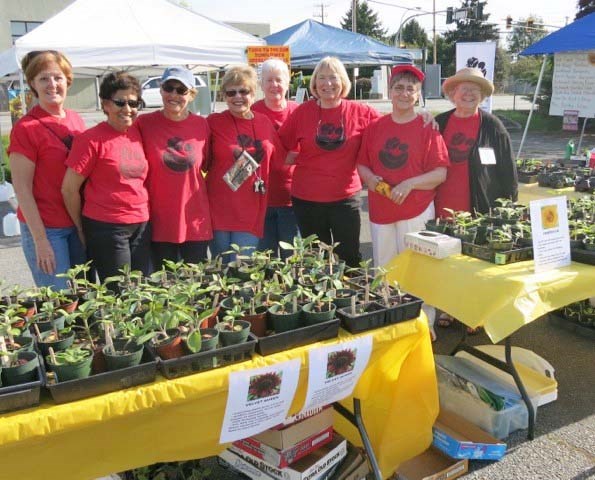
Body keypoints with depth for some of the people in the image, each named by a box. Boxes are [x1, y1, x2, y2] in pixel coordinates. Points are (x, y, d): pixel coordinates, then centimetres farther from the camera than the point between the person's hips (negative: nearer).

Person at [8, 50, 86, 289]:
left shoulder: (76, 120, 6)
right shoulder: (26, 128, -11)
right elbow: (22, 190, -11)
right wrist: (40, 240, -14)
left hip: (79, 224, 6)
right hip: (46, 228, -6)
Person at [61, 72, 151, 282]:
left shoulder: (136, 134, 8)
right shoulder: (91, 139, -10)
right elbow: (69, 189, -8)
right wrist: (83, 230, 1)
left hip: (141, 225, 6)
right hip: (106, 227, -6)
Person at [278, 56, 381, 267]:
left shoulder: (360, 112, -2)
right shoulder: (302, 112, -1)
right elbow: (282, 148, 5)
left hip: (346, 198, -1)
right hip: (306, 200, 1)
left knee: (350, 257, 6)